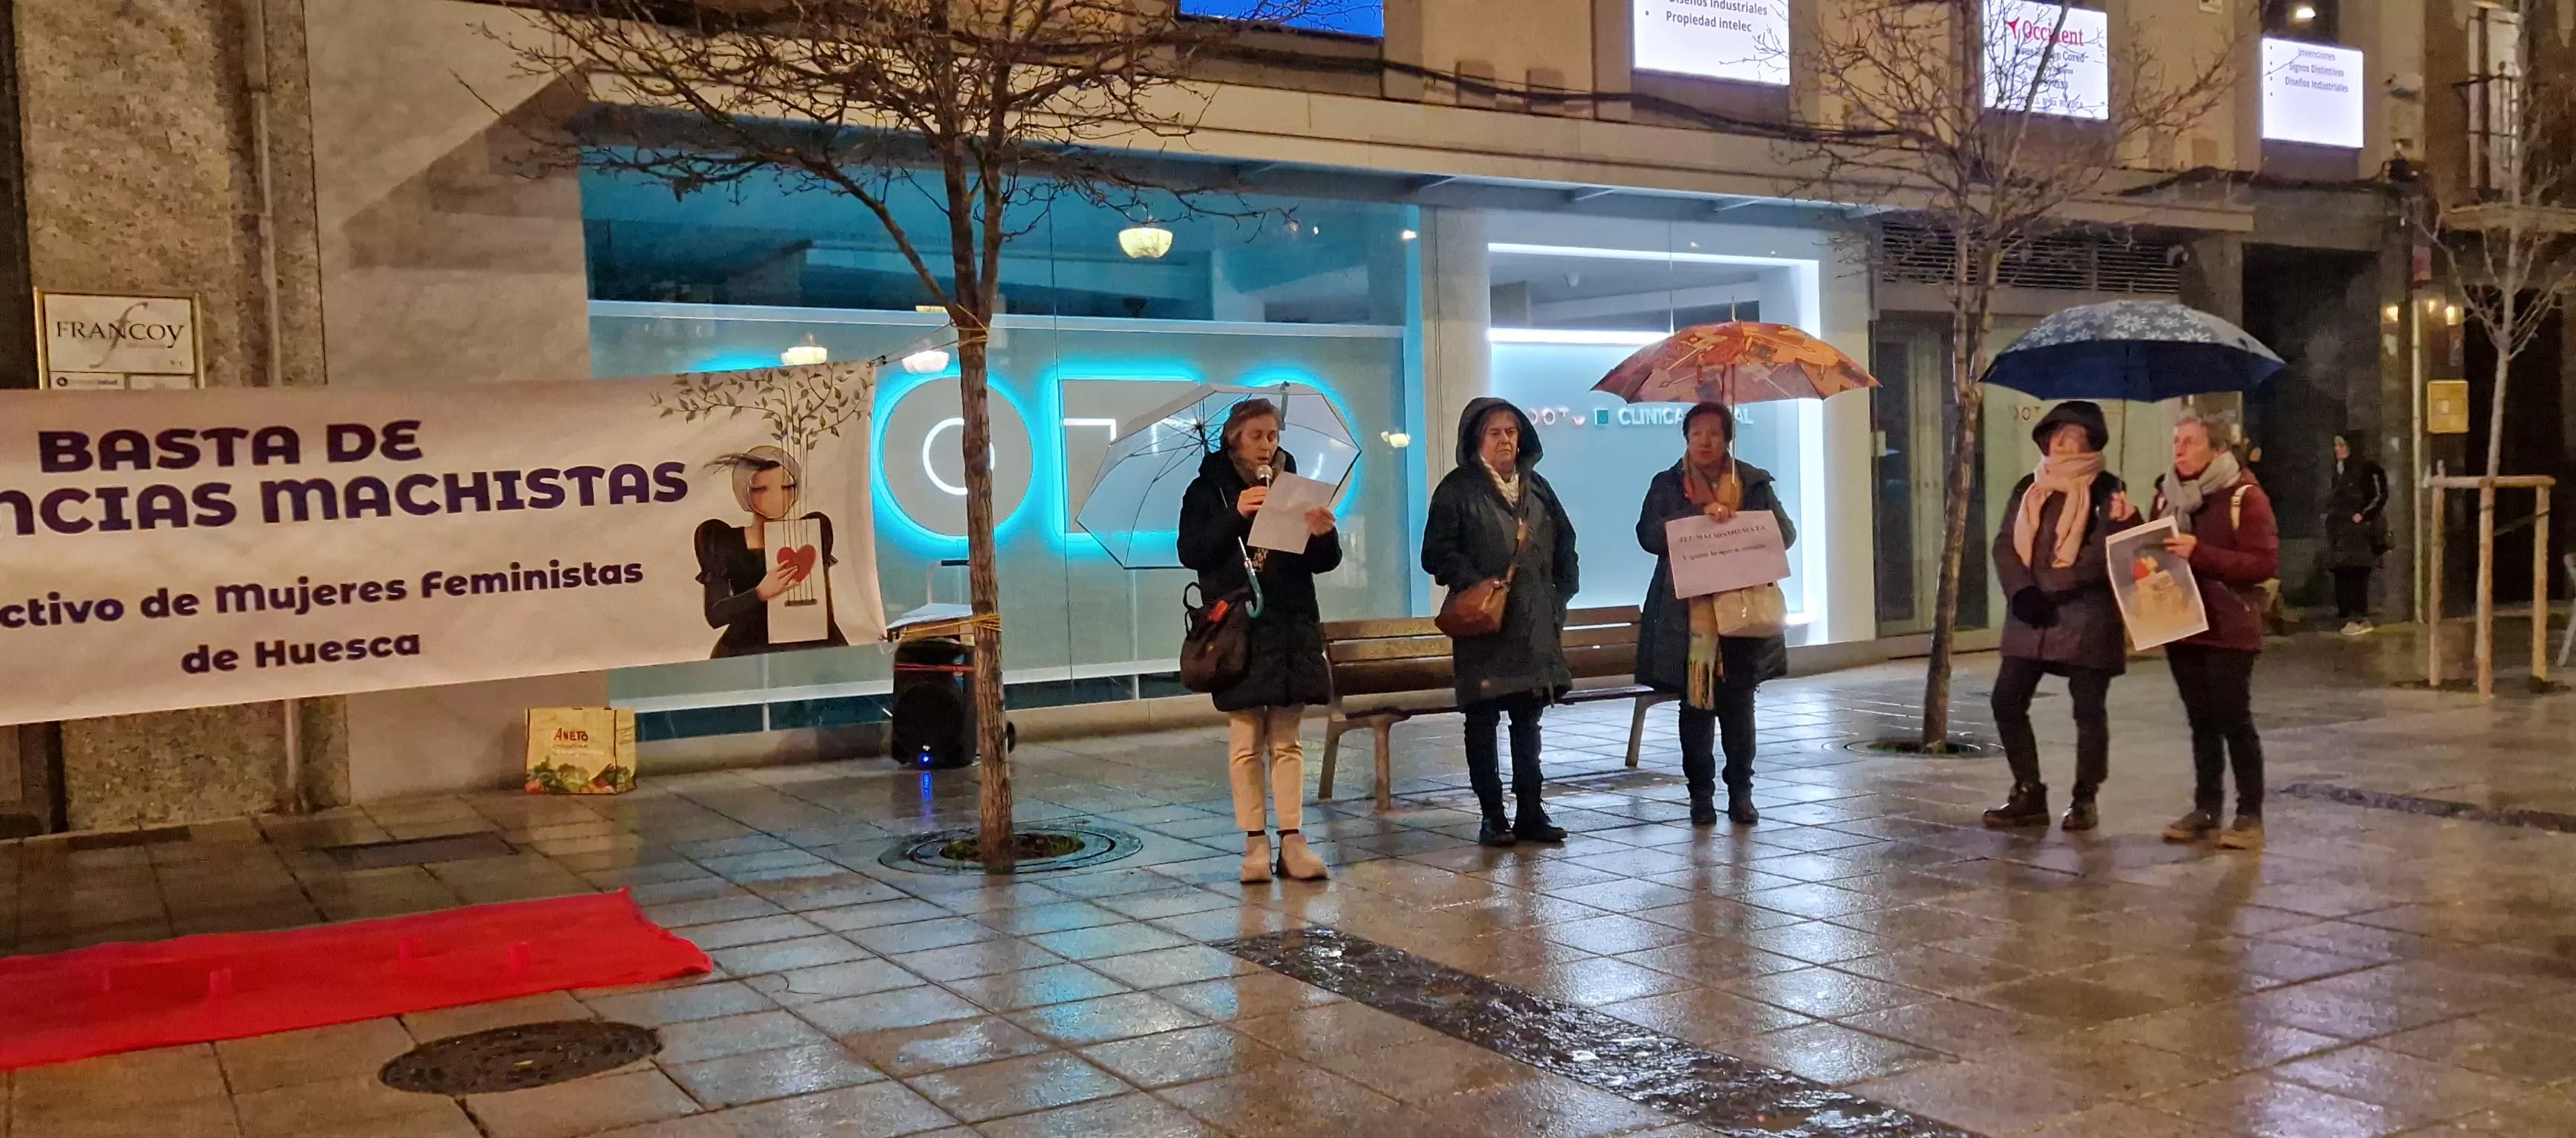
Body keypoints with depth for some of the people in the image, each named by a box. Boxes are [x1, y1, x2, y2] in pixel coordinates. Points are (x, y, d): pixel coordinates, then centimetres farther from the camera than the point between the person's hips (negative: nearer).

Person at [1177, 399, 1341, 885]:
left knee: (1287, 740, 5)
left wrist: (1324, 535, -14)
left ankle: (1292, 841, 8)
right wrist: (1237, 515, -22)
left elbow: (1322, 562, 8)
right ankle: (1255, 843, 5)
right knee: (1245, 741, -1)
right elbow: (1191, 553, -10)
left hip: (1291, 629, 3)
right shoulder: (1208, 490, 2)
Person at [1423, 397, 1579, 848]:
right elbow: (1437, 552, -8)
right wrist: (1475, 584, -20)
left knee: (1528, 717, 9)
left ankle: (1531, 812, 14)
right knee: (1483, 718, 0)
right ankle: (1493, 816, 6)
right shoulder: (1458, 489, -1)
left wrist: (1561, 595, 8)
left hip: (1535, 622, 5)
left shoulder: (1537, 487, 15)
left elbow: (1565, 544, 19)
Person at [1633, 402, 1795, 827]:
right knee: (1695, 705, 2)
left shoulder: (1755, 483, 10)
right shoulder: (1667, 485, 7)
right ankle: (1701, 793, 11)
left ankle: (1741, 792, 13)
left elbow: (1785, 533, 6)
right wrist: (1699, 514, -19)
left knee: (1738, 703, 3)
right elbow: (1648, 534, -7)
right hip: (1688, 616, 0)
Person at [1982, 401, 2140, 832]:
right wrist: (2022, 592, -9)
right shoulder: (2029, 487, 12)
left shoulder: (2105, 489, -3)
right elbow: (2005, 543, 6)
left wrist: (2053, 591, -24)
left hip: (2085, 615, -5)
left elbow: (2108, 553, -11)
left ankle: (2084, 799, 15)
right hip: (2029, 614, 5)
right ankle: (2029, 794, 13)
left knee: (2088, 708, 1)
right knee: (2007, 700, 1)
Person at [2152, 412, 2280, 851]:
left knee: (2234, 721, -4)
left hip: (2228, 629, -6)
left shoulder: (2244, 495, -9)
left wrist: (2200, 554, -25)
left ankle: (2250, 814, 4)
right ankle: (2206, 807, 17)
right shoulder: (2167, 494, 10)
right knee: (2201, 721, 11)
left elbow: (2265, 563, -16)